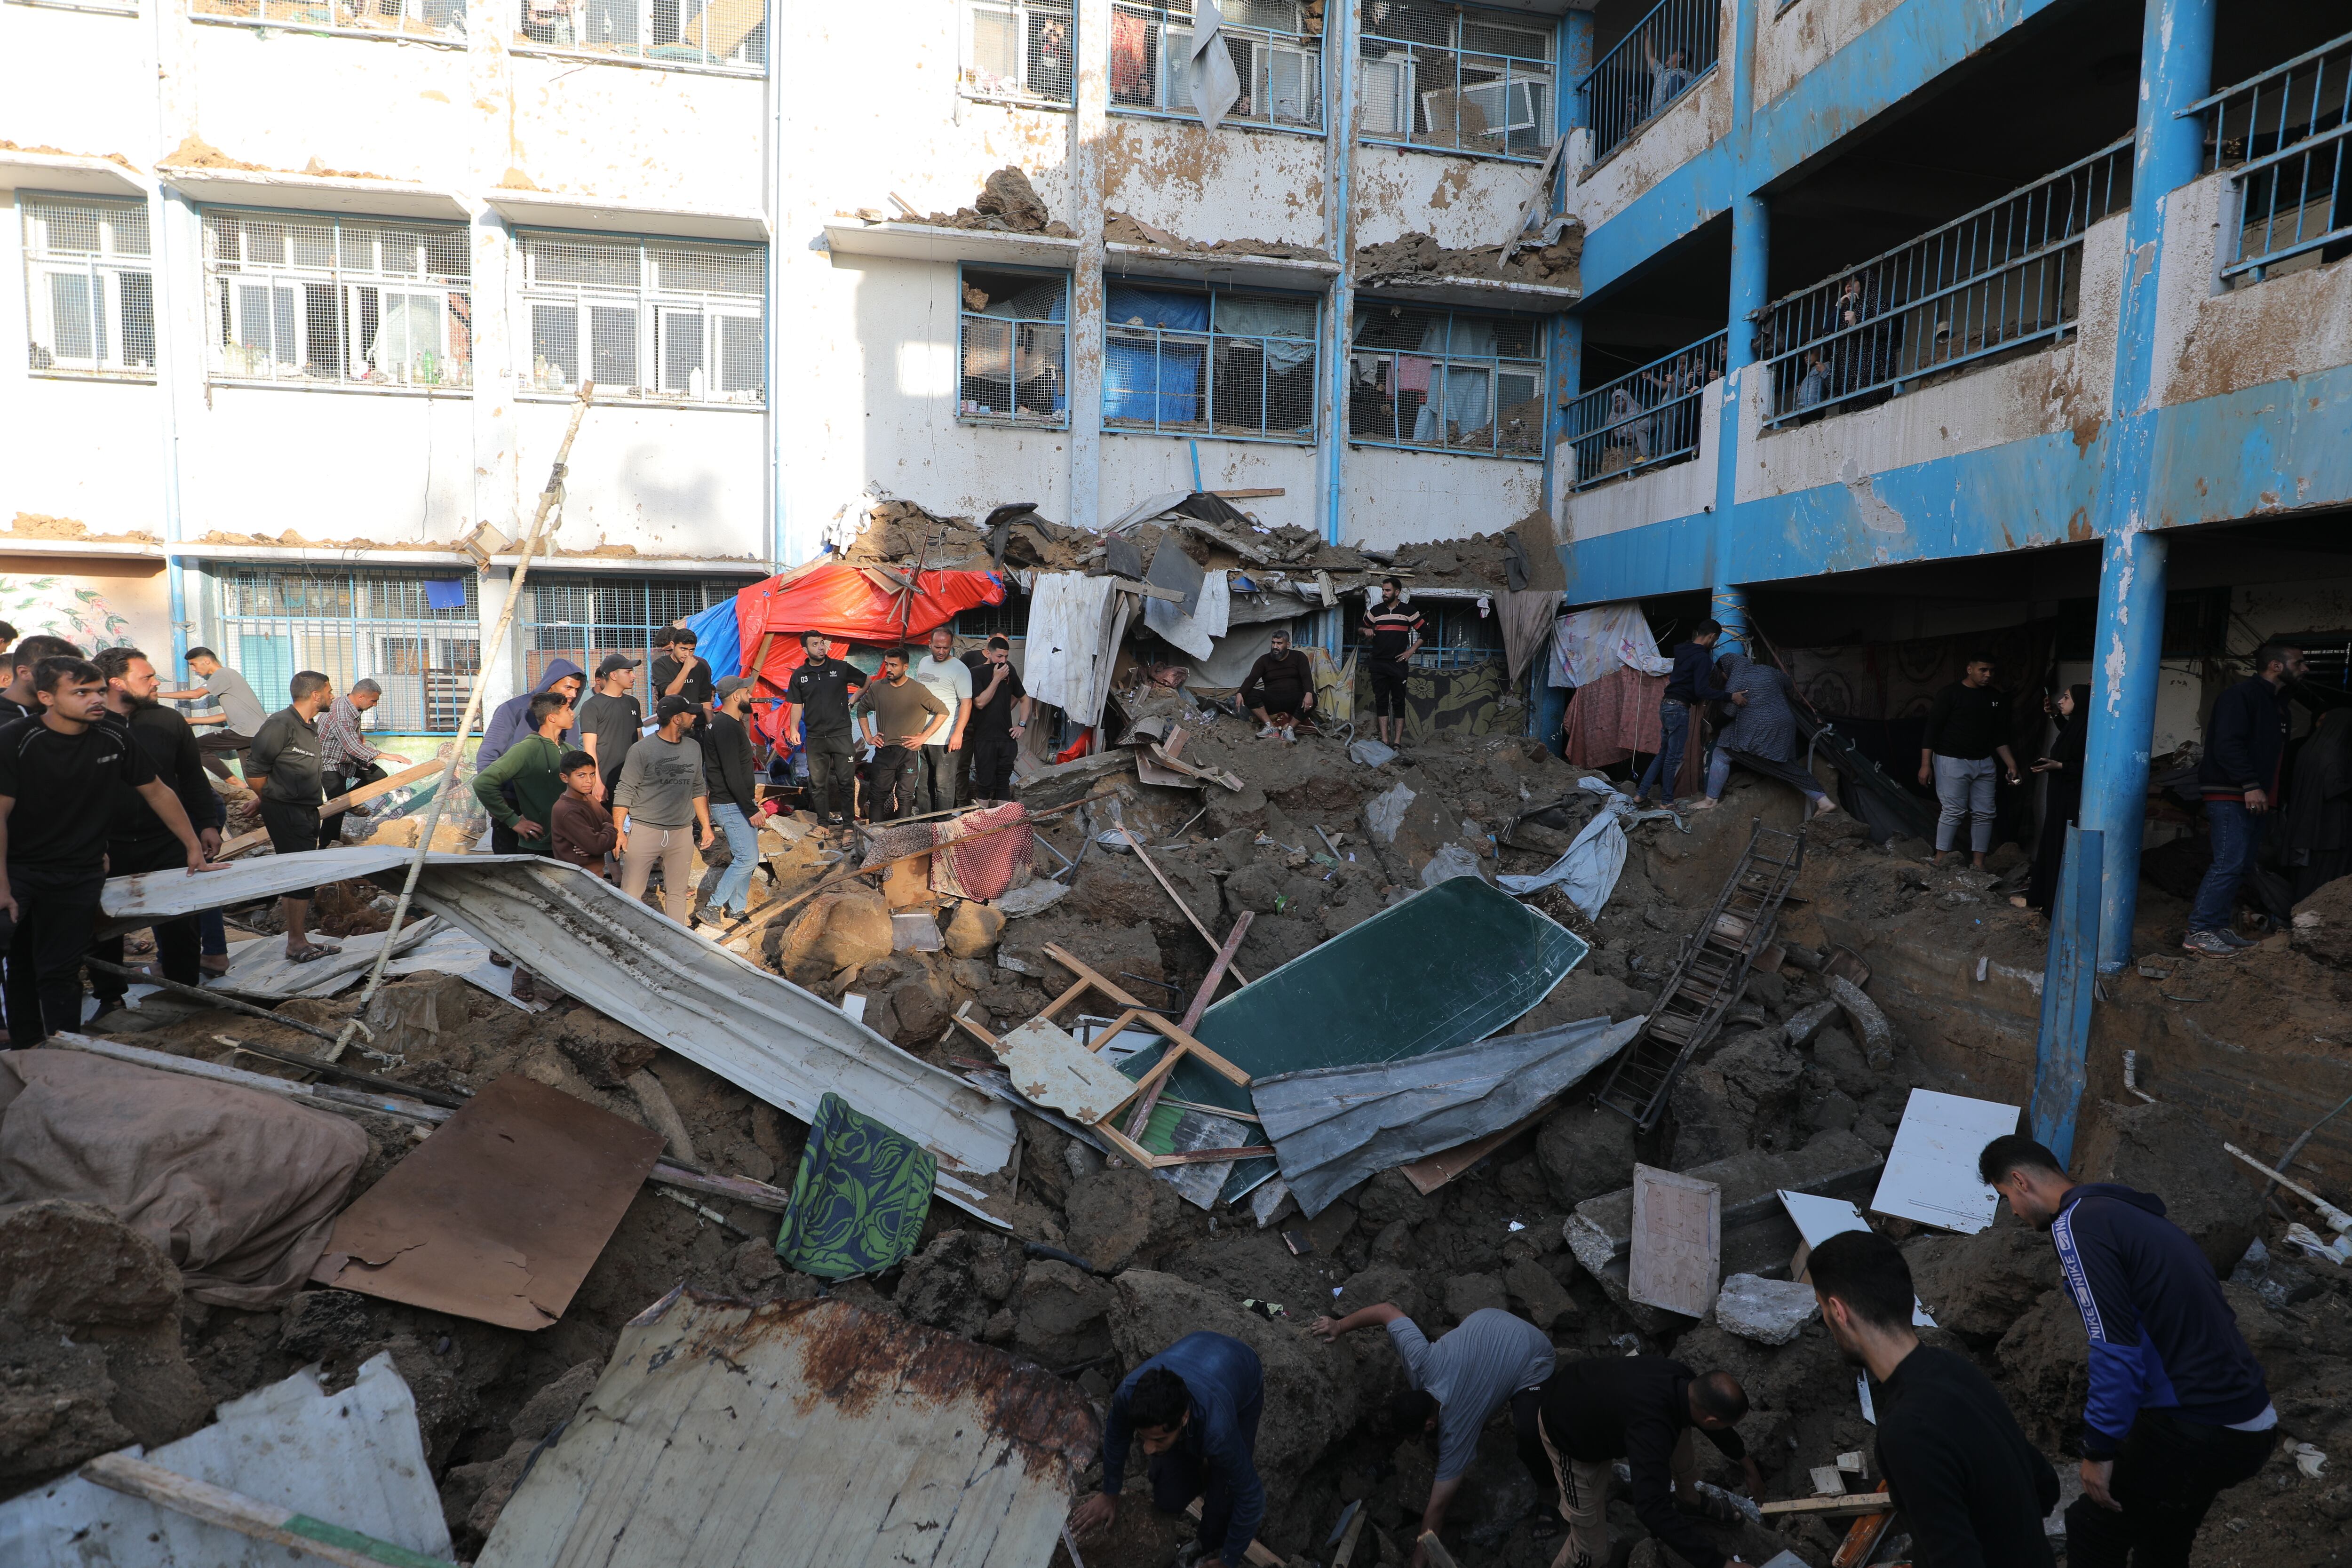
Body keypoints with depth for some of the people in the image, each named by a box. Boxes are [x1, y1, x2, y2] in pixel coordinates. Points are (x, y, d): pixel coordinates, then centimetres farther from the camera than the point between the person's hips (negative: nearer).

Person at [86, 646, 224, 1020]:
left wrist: (208, 824, 5)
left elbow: (193, 778, 12)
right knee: (103, 929, 9)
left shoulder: (168, 720, 5)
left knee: (181, 926, 3)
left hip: (166, 845, 2)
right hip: (109, 850, -2)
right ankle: (109, 999, 25)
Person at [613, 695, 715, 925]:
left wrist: (706, 826, 14)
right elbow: (624, 793, -7)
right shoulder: (642, 749, -10)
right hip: (644, 830, -5)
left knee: (678, 893, 12)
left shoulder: (694, 748, 7)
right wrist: (619, 831, -11)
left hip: (682, 833, 5)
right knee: (631, 894, -1)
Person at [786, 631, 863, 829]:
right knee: (817, 783, 7)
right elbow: (797, 705, 9)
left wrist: (853, 700, 0)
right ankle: (823, 823, 17)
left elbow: (866, 683, 10)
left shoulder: (841, 668, -1)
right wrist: (794, 729, -1)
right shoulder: (799, 675, 5)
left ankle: (848, 822, 8)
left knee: (846, 781, 0)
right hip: (815, 737, 2)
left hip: (842, 733, -2)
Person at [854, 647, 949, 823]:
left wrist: (924, 737, -6)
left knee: (905, 797, 2)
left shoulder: (918, 690, -7)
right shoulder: (877, 688, 3)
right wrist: (868, 737, 11)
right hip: (883, 751, 3)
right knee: (878, 795, 5)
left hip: (908, 752, -2)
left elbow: (943, 712, -2)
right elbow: (862, 710, 19)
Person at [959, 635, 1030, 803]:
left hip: (1007, 738, 4)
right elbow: (980, 702, -17)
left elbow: (1024, 699, 19)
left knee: (1003, 783, 9)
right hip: (984, 738, -4)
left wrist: (1022, 725, 7)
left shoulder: (1010, 672, 9)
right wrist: (996, 679, -17)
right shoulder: (976, 673, -6)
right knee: (985, 783, 0)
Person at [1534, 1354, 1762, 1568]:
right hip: (1571, 1433, -7)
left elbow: (1708, 1423, 7)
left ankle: (1689, 1500, 38)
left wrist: (1749, 1468, 21)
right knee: (1592, 1549, -4)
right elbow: (1652, 1510, -47)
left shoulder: (1683, 1380, -16)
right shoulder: (1651, 1428, -41)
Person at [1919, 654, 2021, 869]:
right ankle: (1940, 860, -3)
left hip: (1983, 763, 6)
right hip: (1952, 761, -6)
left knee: (1984, 813, 4)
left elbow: (1999, 735, 15)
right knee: (1954, 811, -9)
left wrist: (2010, 763, 6)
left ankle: (1978, 863, 11)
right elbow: (1932, 728, -10)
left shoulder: (1995, 697, 8)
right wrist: (1925, 764, -15)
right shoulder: (1950, 694, -9)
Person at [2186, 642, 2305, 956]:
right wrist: (2250, 785, -25)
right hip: (2230, 796, -10)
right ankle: (2199, 932, -11)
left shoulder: (2278, 701, 19)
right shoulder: (2242, 695, -10)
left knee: (2241, 866, 11)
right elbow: (2227, 744, -20)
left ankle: (2219, 926, 17)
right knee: (2229, 864, -14)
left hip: (2253, 798, 10)